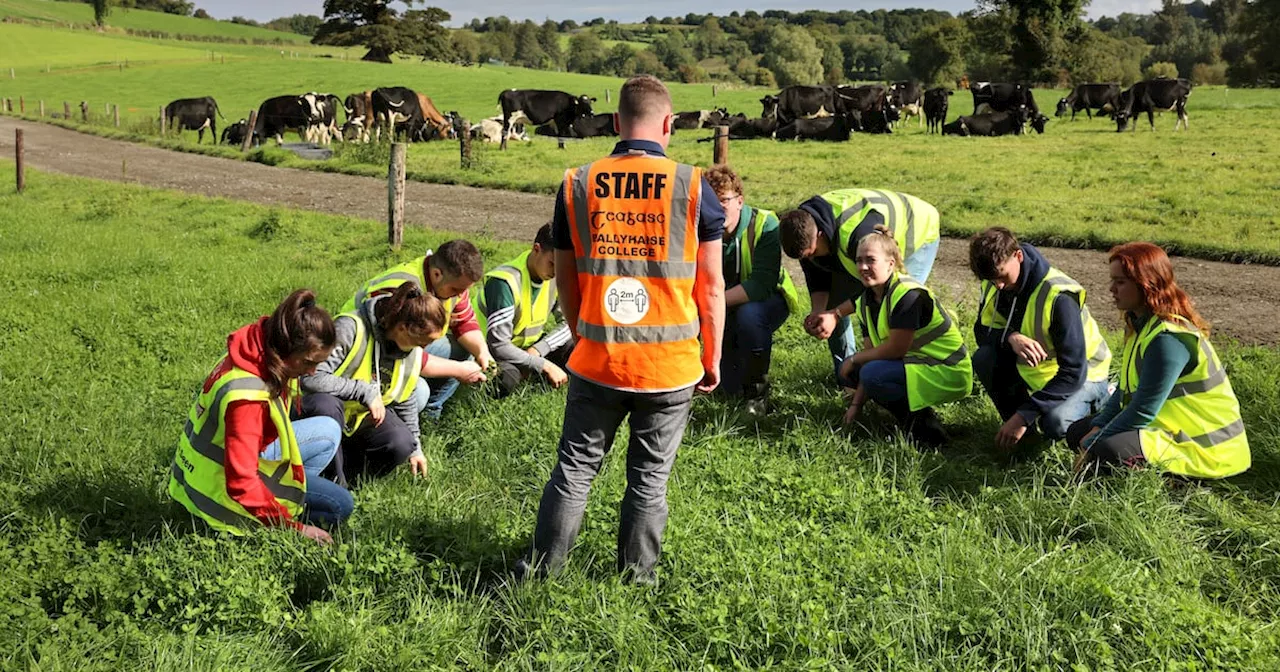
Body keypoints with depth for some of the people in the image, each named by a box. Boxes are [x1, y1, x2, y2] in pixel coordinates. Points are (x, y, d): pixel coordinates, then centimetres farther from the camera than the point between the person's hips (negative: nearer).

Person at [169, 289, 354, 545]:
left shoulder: (256, 351, -8)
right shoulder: (246, 394, -35)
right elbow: (242, 483, -33)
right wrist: (295, 527, -26)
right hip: (222, 489, -9)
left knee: (329, 431, 8)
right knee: (340, 506, -8)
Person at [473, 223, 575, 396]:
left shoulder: (557, 277, -8)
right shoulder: (504, 282, -29)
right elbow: (498, 345, -32)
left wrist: (537, 350, -18)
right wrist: (545, 366, -30)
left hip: (529, 347, 6)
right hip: (494, 352, -6)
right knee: (507, 378, -39)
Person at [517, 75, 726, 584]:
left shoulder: (577, 185, -1)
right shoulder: (692, 187, -6)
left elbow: (565, 279, 8)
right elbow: (711, 285, -3)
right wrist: (712, 358, 8)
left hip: (596, 361, 1)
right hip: (671, 366, -1)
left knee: (575, 467, 14)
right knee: (650, 476, 12)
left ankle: (540, 570, 21)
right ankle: (636, 579, 22)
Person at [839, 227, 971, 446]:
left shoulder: (907, 294, -24)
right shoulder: (866, 301, 3)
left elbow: (896, 349, -25)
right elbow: (871, 351, 2)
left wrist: (854, 359, -10)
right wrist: (856, 404, -4)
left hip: (948, 373, -10)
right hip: (916, 362, 10)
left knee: (872, 374, -28)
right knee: (849, 372, 6)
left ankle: (924, 426, -9)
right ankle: (910, 416, 7)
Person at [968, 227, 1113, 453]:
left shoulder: (1059, 296, -32)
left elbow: (1073, 372, -32)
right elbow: (982, 330, -7)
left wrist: (1024, 415, -36)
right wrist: (1011, 337, -33)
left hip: (1083, 374, -5)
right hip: (1032, 368, 6)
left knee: (1055, 424, -33)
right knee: (983, 358, -22)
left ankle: (1092, 401, 2)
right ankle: (1016, 423, 0)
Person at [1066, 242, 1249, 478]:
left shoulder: (1168, 338, -25)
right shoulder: (1141, 323, 6)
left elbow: (1142, 412, -24)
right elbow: (1126, 390, 11)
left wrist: (1092, 445, -16)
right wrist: (1097, 428, -2)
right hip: (1167, 426, 10)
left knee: (1106, 451, -32)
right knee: (1078, 432, 8)